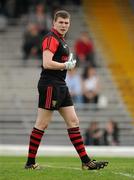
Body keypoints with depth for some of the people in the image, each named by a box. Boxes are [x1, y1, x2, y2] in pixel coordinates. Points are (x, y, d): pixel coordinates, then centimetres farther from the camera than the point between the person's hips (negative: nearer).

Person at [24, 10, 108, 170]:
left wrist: (69, 63, 6)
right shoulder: (51, 38, -12)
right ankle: (30, 162, 2)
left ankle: (86, 161, 8)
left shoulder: (61, 40, 18)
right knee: (42, 125, -5)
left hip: (60, 85, 10)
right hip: (50, 85, -10)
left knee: (73, 122, 7)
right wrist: (66, 65, -11)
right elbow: (47, 63, -23)